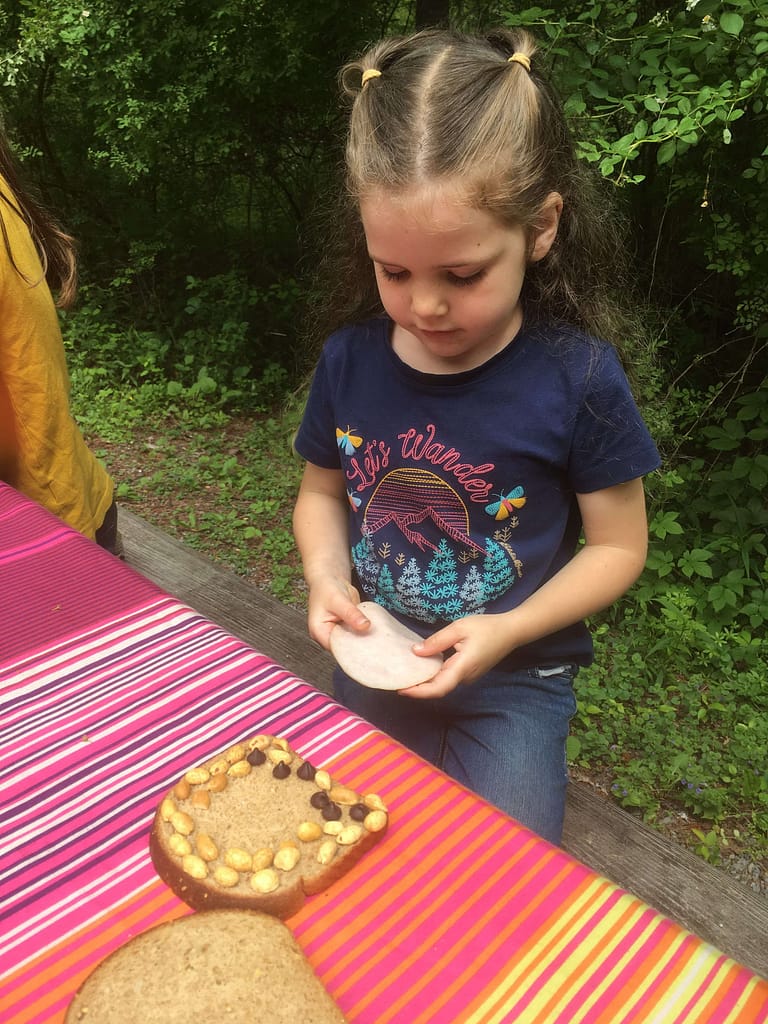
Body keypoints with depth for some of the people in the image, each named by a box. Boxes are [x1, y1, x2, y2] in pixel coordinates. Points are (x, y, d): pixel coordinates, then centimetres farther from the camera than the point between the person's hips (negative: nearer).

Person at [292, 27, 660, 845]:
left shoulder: (578, 378, -20)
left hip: (513, 685, -3)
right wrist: (325, 576, -14)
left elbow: (618, 545, -10)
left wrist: (509, 630, -22)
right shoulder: (351, 361, -10)